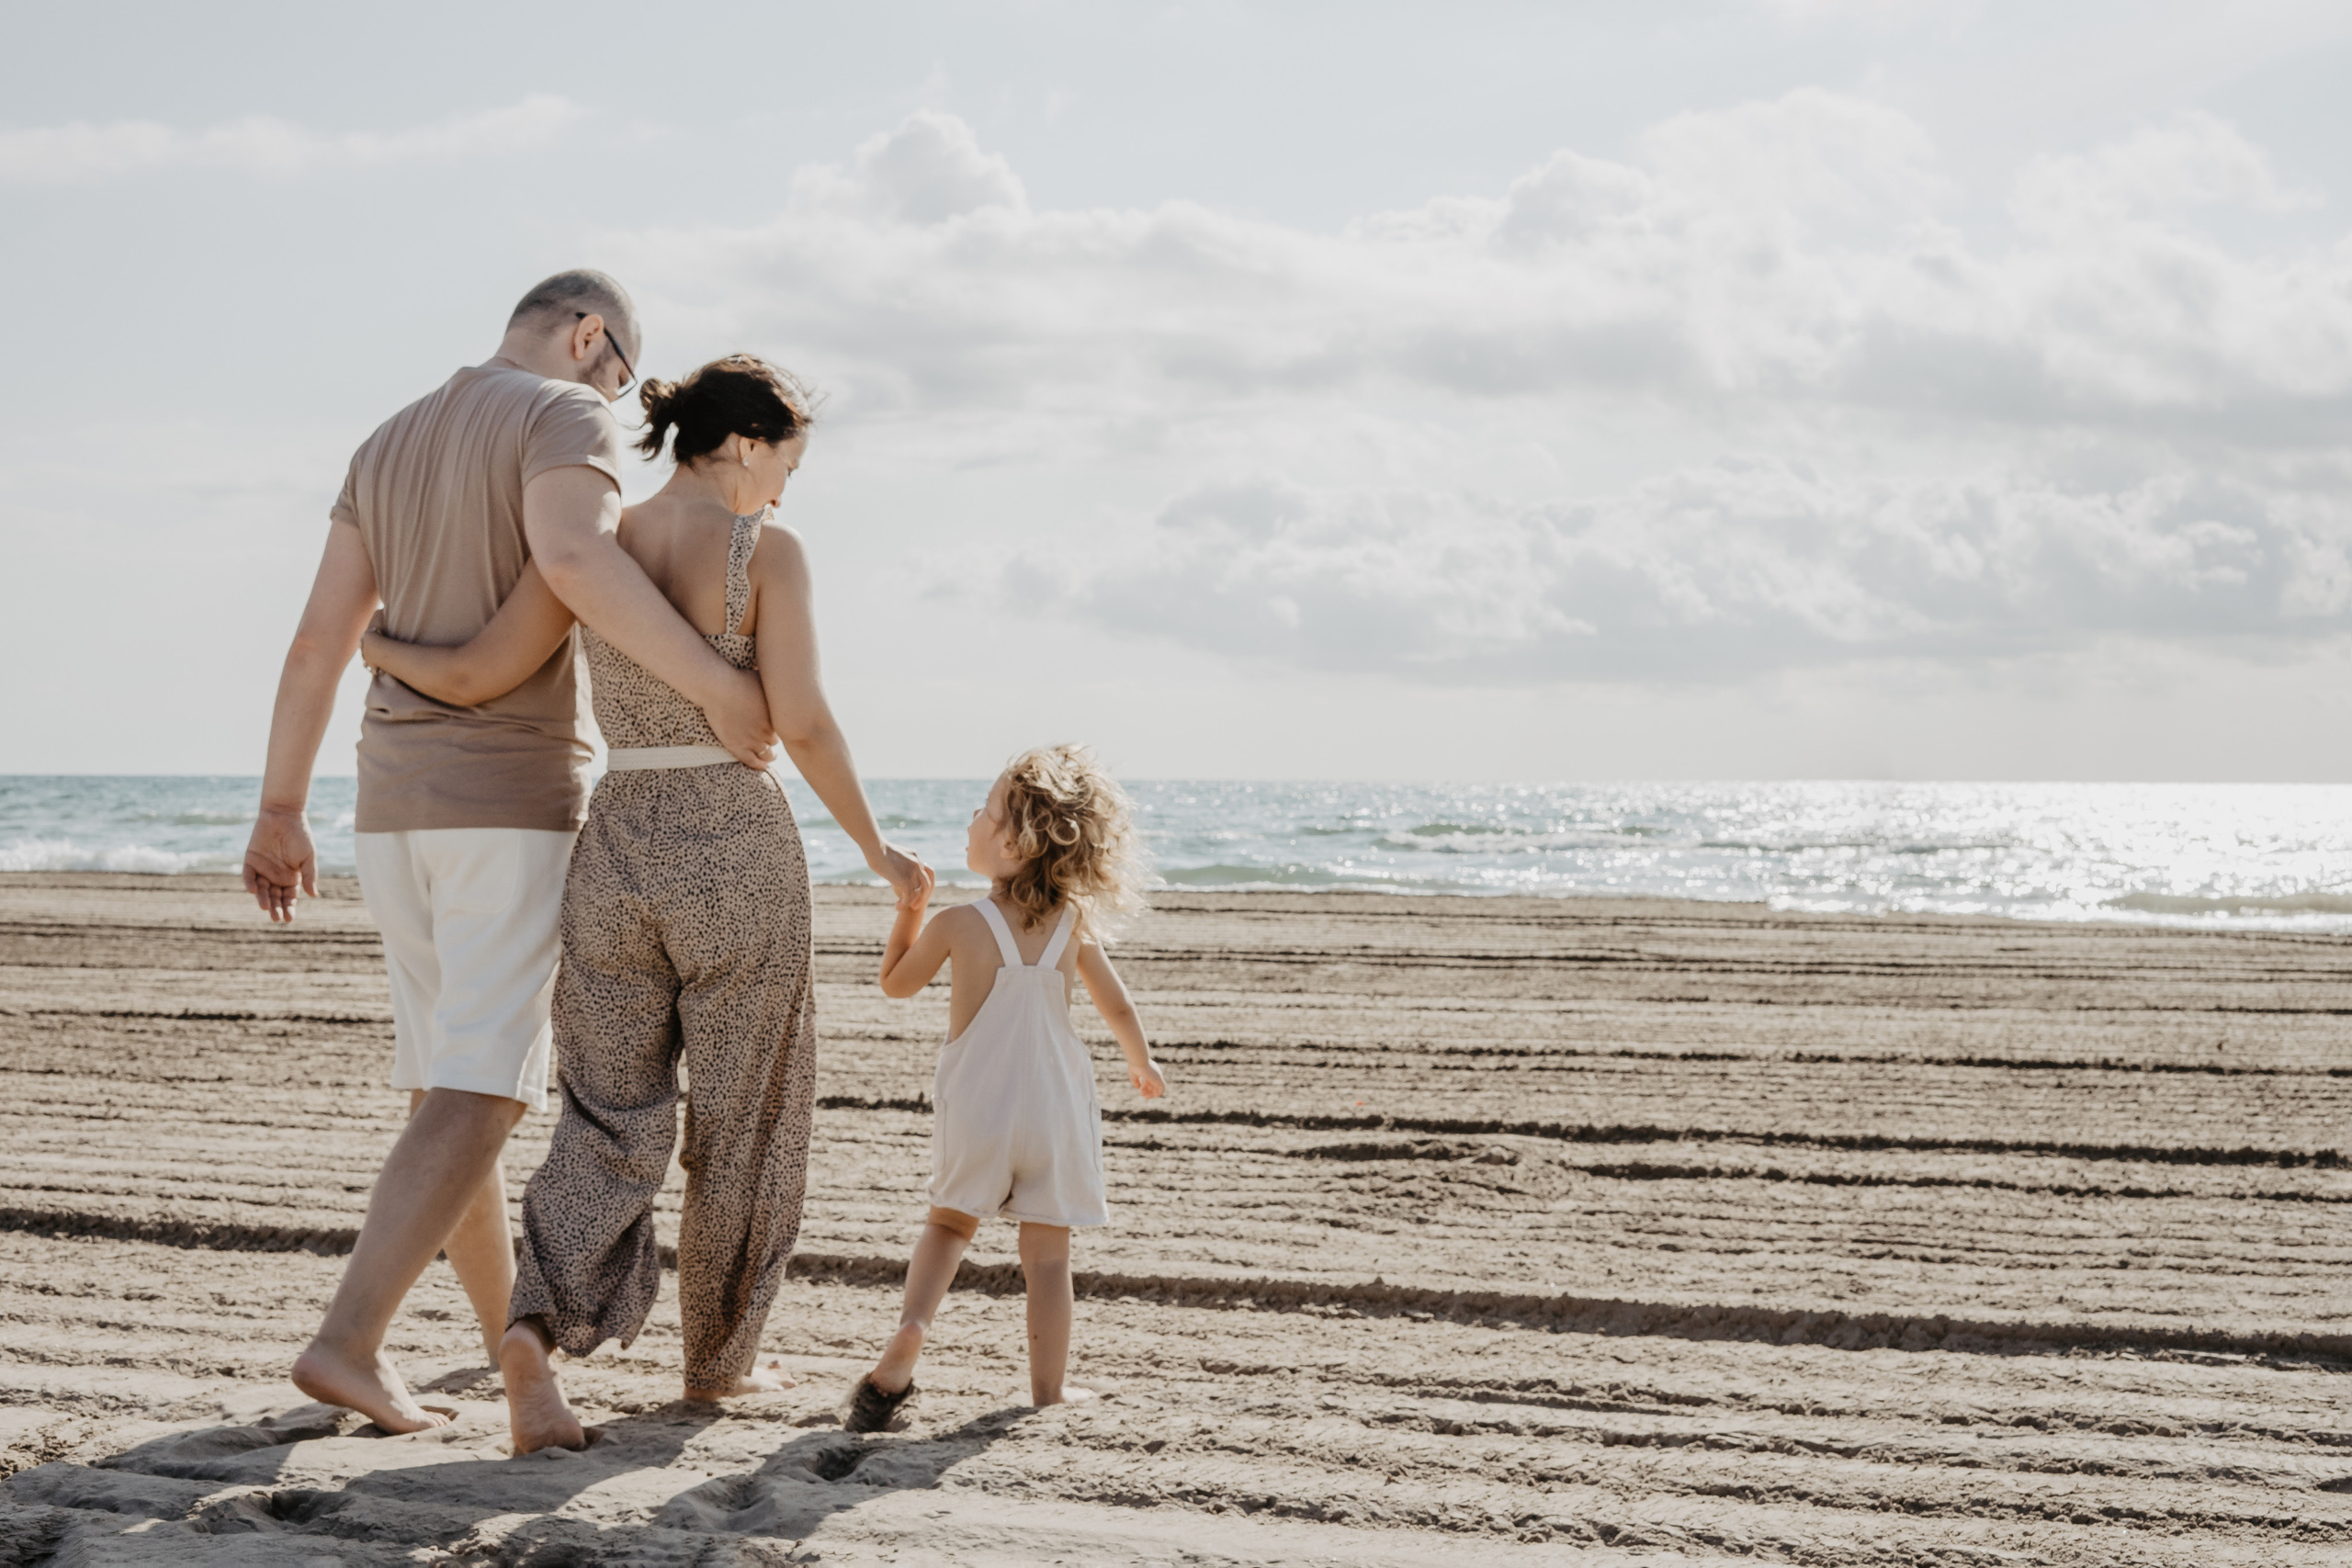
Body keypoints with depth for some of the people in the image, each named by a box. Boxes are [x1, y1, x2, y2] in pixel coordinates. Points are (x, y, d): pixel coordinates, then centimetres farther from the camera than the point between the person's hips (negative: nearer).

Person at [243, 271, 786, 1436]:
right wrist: (721, 688, -29)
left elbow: (318, 640, 11)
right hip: (515, 806, -8)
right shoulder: (565, 418, -8)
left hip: (398, 808, 8)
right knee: (477, 1098, -10)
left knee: (450, 1077, 18)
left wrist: (280, 814, 13)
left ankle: (507, 1316, 31)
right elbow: (574, 556, -31)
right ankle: (349, 1340, -22)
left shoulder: (390, 445, 15)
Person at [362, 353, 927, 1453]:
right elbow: (801, 723, -15)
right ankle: (717, 1357, 25)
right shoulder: (767, 552, -8)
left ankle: (537, 1331, -14)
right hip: (737, 854, -4)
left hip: (616, 852, 4)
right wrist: (876, 849, -1)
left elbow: (470, 678, -3)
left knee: (609, 1123, 8)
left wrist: (368, 645, 17)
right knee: (742, 1119, 14)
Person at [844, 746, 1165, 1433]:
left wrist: (908, 907, 16)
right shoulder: (1075, 925, -3)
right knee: (1047, 1251, 10)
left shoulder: (958, 925, -10)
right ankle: (1048, 1387, 14)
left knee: (950, 1222, 18)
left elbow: (896, 983, 6)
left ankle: (911, 1327, -6)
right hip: (1054, 1107, 1)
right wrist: (1143, 1066, 26)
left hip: (976, 1110, -1)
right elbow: (1117, 1007, 7)